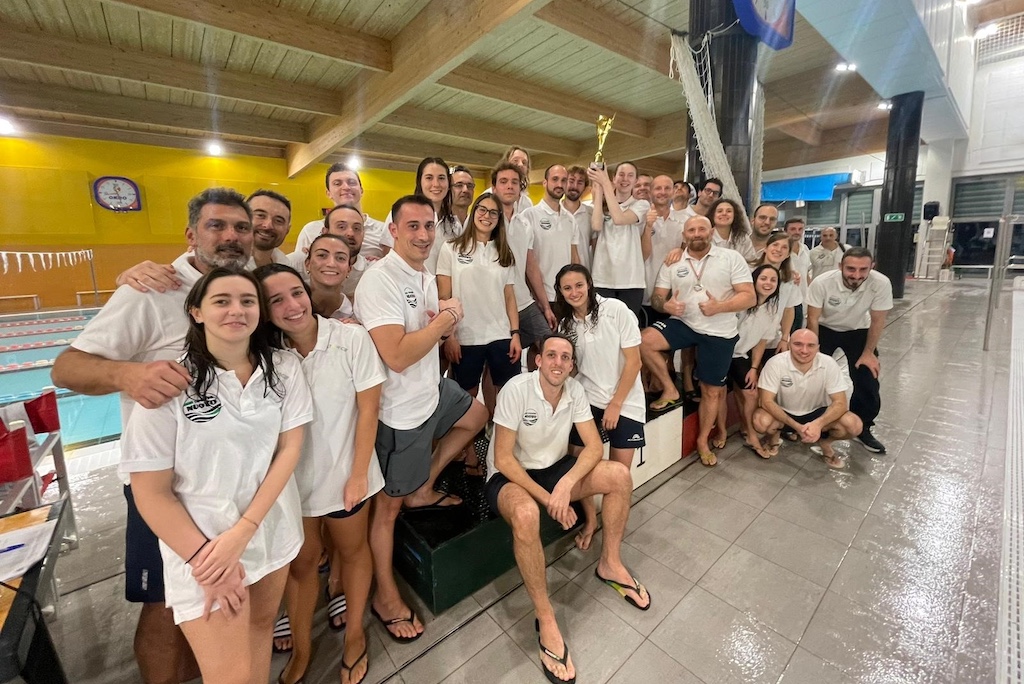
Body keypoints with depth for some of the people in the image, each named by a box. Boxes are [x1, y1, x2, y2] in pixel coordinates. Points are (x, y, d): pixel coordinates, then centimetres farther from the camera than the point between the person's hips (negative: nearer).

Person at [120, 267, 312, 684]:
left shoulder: (284, 370, -6)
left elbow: (289, 449, -7)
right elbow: (151, 493, -11)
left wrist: (242, 532, -15)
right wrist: (203, 558, -14)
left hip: (273, 529, 3)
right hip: (200, 544, -3)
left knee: (262, 623, 23)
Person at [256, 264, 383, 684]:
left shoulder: (351, 338, -17)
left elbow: (368, 408, -13)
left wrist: (358, 474, -11)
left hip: (343, 471, -1)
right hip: (292, 476, 2)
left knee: (351, 550, 20)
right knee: (300, 560, 19)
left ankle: (354, 634, 44)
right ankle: (300, 647, 44)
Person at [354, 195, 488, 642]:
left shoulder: (426, 276, 6)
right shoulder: (380, 280, -22)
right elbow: (396, 356, -31)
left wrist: (445, 321, -6)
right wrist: (445, 319, -20)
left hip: (432, 389, 9)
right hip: (402, 409, -9)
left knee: (476, 416, 29)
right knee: (388, 504, 7)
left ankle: (423, 490, 36)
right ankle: (385, 597, 29)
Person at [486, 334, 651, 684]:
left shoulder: (575, 390, -9)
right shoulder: (516, 389, -25)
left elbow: (594, 447, -10)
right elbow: (503, 459, -23)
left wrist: (566, 484, -27)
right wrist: (547, 498, -25)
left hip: (554, 469, 5)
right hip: (510, 476, -5)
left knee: (619, 475, -12)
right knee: (526, 515, -38)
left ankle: (609, 564, 9)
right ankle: (545, 619, -15)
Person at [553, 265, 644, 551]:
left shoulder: (616, 310, -13)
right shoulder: (566, 324, 2)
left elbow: (634, 361, -11)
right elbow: (568, 367, 9)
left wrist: (615, 404, -11)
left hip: (625, 401, -3)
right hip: (586, 400, 3)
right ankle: (590, 520, 24)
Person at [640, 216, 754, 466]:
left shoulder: (731, 258, -2)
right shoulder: (672, 263, 4)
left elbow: (749, 296, -7)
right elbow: (656, 296, 3)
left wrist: (719, 307, -24)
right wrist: (666, 305, -21)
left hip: (719, 332, -1)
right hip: (683, 323, 2)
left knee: (712, 391, 7)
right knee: (642, 341, -26)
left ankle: (703, 441, 28)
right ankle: (670, 389, -5)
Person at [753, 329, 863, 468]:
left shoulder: (828, 364, -19)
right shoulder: (776, 363, -24)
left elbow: (840, 402, -18)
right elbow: (767, 401, -24)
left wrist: (818, 424, -37)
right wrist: (797, 426, -35)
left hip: (817, 413, 2)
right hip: (784, 413, -2)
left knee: (854, 425, -23)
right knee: (761, 421, -33)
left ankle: (825, 442, 11)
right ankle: (773, 439, 6)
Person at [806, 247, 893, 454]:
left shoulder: (881, 284, -27)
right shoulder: (821, 282, -31)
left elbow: (877, 321, -13)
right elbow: (813, 319, -18)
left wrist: (868, 353, -7)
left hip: (858, 332, 2)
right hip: (824, 329, -1)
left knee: (868, 383, -1)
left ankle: (862, 428, 20)